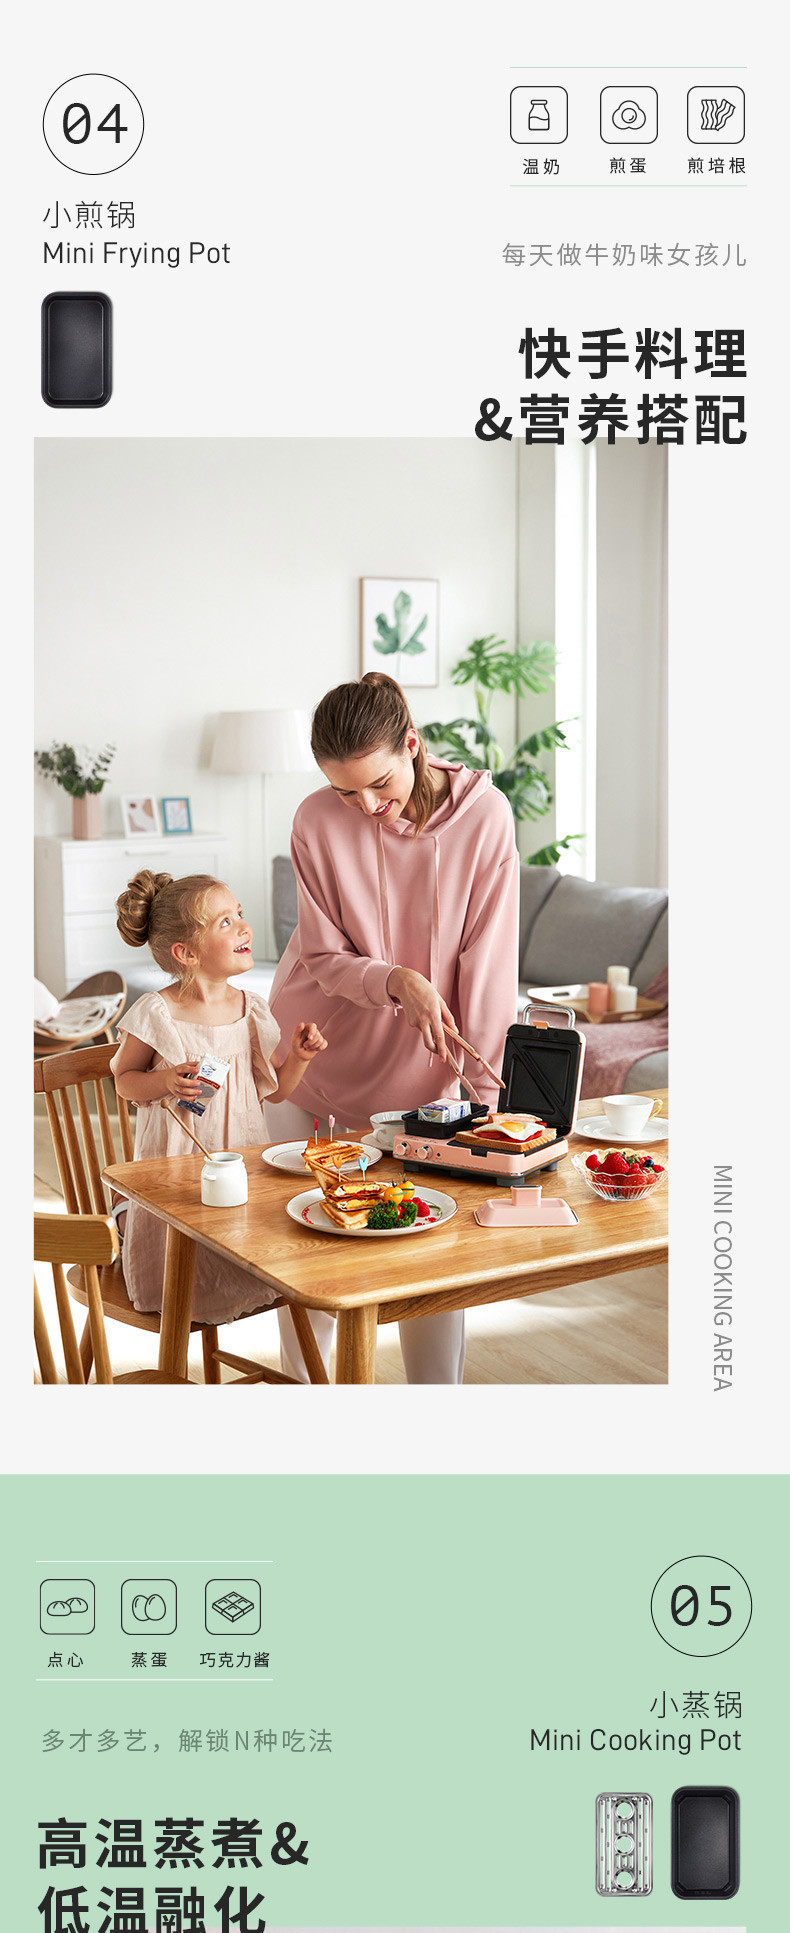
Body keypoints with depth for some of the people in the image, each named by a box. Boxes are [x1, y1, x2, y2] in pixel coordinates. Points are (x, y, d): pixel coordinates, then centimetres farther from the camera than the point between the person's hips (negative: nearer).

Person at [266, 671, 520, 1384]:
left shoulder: (483, 815, -16)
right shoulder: (318, 822, -15)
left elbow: (489, 962, -14)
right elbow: (325, 959, -9)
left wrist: (486, 1092, -17)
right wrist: (397, 982, -30)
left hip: (417, 1065, 0)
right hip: (317, 1055, 1)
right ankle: (303, 1383, 27)